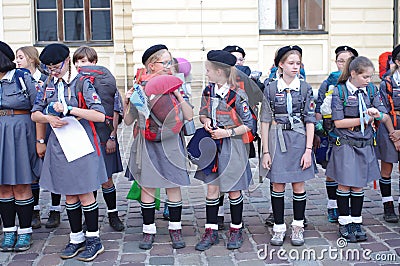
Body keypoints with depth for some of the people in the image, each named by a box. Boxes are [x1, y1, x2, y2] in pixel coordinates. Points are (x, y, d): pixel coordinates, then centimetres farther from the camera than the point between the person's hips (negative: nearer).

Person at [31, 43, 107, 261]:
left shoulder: (82, 82, -9)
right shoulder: (49, 84, 8)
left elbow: (100, 115, -18)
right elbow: (35, 114, 11)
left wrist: (70, 109, -25)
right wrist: (49, 118, -11)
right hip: (59, 144, 5)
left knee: (84, 194, 2)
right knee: (69, 195, 12)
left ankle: (94, 240, 14)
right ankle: (76, 238, 24)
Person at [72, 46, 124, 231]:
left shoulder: (107, 83, -3)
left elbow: (115, 113, -2)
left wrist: (112, 137, -6)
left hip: (103, 138, -2)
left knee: (106, 179, 3)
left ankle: (113, 215, 19)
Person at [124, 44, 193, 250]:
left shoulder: (174, 86, 4)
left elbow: (189, 116, -2)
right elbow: (129, 120, 5)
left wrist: (178, 95, -12)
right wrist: (126, 102, -11)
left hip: (171, 143, 1)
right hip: (147, 144, -1)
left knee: (173, 186, 6)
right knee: (147, 188, 5)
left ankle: (175, 228, 20)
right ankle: (149, 229, 19)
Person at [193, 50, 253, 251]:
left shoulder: (237, 95, -14)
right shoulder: (208, 91, 4)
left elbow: (248, 125, -9)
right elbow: (202, 113, 18)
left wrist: (227, 132, -18)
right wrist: (205, 121, -5)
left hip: (232, 147, -5)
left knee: (233, 190, 8)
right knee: (212, 188, 7)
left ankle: (236, 230, 24)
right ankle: (211, 232, 16)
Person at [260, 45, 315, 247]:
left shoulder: (305, 88, 1)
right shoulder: (271, 89, 0)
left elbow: (310, 120, 1)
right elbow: (265, 120, 1)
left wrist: (308, 149, -6)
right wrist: (265, 151, -3)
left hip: (299, 139, 0)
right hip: (277, 138, 0)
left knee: (298, 185, 6)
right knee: (278, 185, 4)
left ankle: (298, 227, 20)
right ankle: (279, 228, 16)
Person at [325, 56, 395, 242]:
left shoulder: (371, 90, 5)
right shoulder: (339, 91, -8)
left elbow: (384, 116, 4)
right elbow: (338, 122, -12)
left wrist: (377, 114, -19)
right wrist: (364, 119, -13)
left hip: (365, 143, 4)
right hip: (345, 144, -4)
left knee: (359, 185, 9)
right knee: (344, 185, 3)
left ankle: (356, 223, 19)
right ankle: (344, 223, 15)